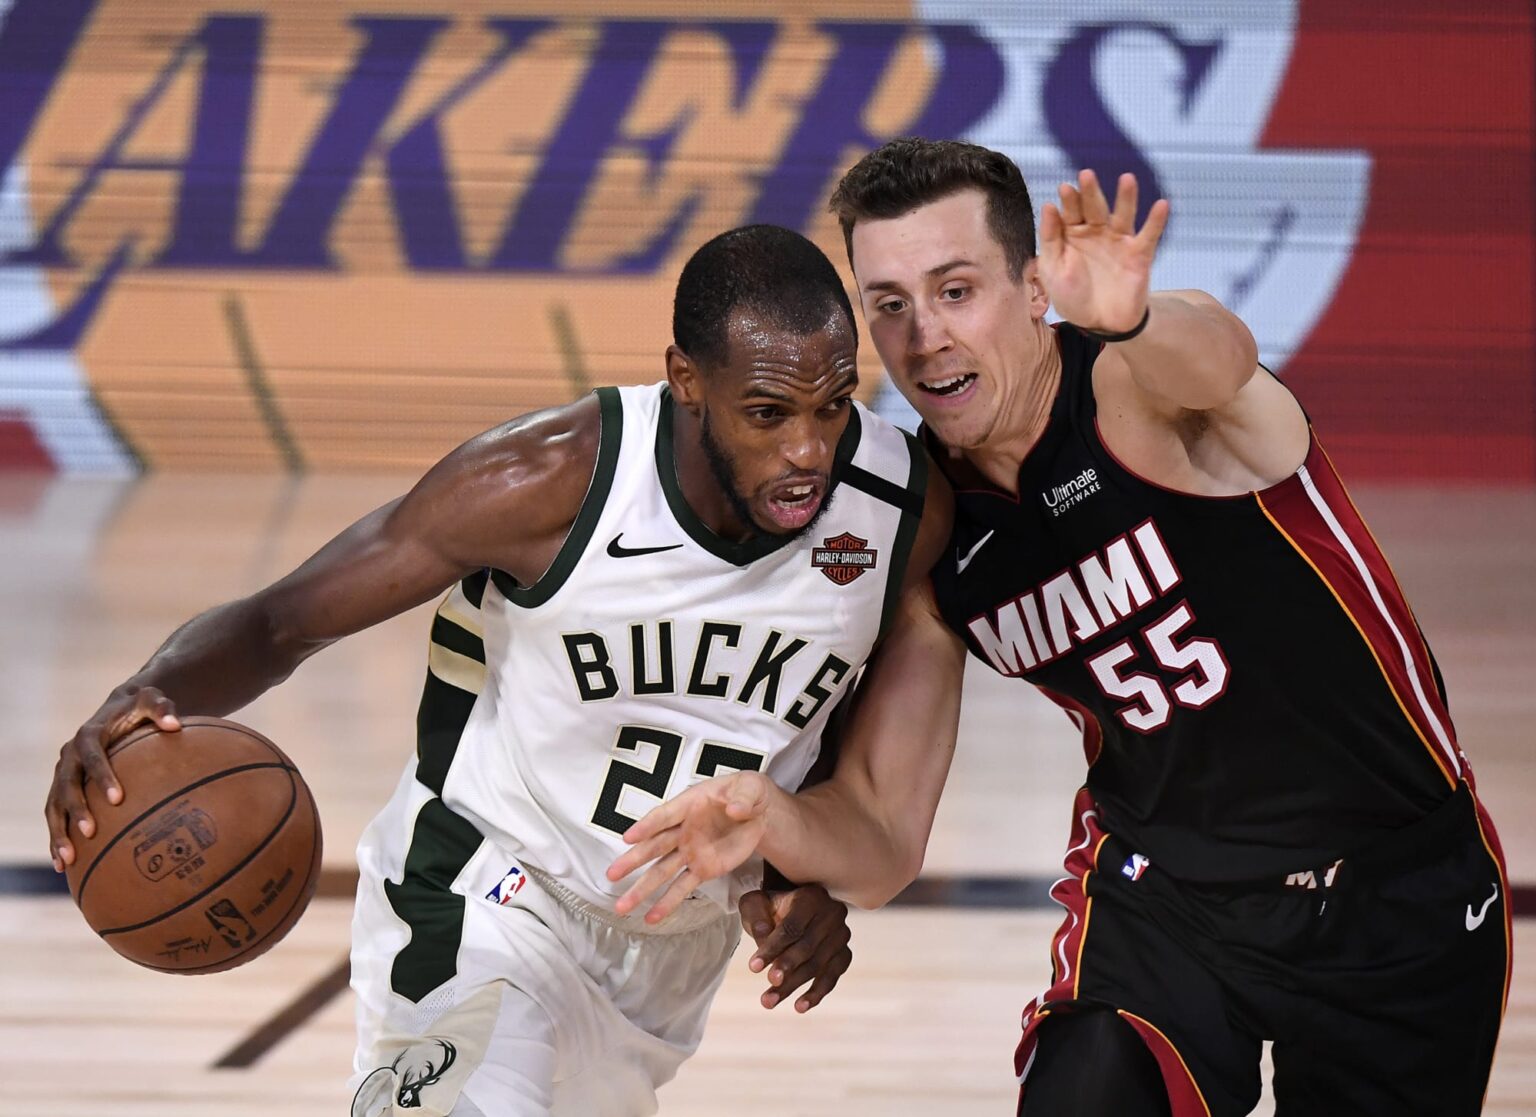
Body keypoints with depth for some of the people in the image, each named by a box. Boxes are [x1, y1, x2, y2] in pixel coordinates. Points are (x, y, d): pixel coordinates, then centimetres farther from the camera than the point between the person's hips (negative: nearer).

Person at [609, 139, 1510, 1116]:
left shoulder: (1136, 391, -21)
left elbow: (1216, 360, -48)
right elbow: (882, 843, -5)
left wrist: (1131, 321, -72)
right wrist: (772, 819, -28)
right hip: (1159, 887, 3)